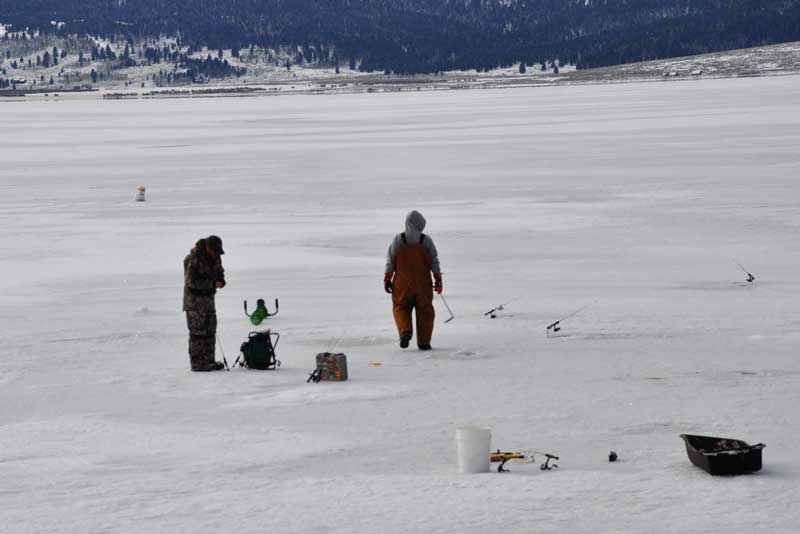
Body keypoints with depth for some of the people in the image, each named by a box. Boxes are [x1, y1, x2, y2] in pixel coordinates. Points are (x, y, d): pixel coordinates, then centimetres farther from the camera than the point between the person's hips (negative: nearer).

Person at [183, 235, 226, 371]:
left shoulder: (215, 257, 5)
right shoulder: (193, 259, -20)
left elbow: (220, 272, 17)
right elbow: (192, 281, -24)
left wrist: (221, 281, -7)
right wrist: (212, 284, -23)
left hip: (209, 298, 8)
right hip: (195, 300, -8)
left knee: (210, 330, 10)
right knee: (197, 332, -8)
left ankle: (208, 361, 17)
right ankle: (197, 363, -5)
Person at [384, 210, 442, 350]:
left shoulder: (398, 240, -3)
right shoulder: (426, 240, -4)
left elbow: (390, 262, -2)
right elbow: (435, 262, 0)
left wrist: (387, 279, 6)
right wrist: (438, 280, 8)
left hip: (402, 283, 0)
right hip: (423, 284, 0)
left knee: (401, 308, 13)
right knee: (425, 311, 9)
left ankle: (405, 330, -12)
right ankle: (423, 342, 7)